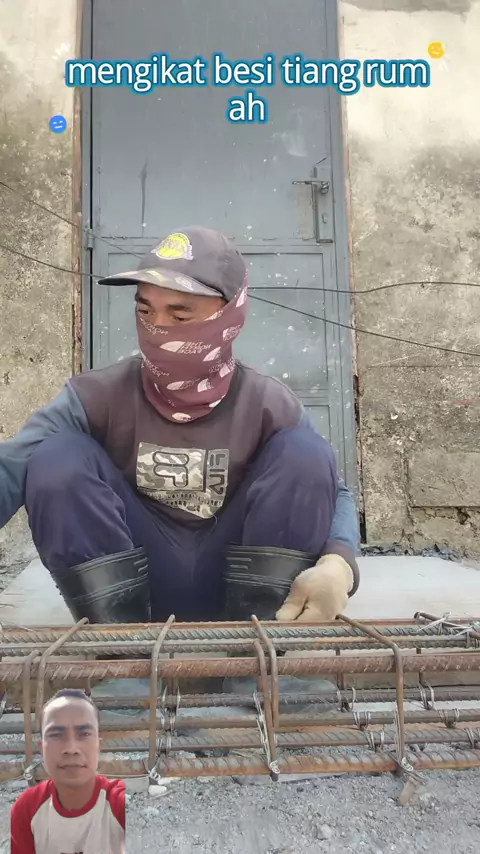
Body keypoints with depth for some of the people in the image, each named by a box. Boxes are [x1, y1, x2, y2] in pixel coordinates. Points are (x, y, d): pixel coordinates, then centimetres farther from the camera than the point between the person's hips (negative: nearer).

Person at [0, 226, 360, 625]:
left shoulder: (270, 405, -8)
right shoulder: (99, 396, -9)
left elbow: (333, 494, -10)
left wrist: (337, 564, -33)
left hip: (240, 581, 0)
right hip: (123, 584, 0)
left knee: (303, 453, -20)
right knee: (55, 459, -22)